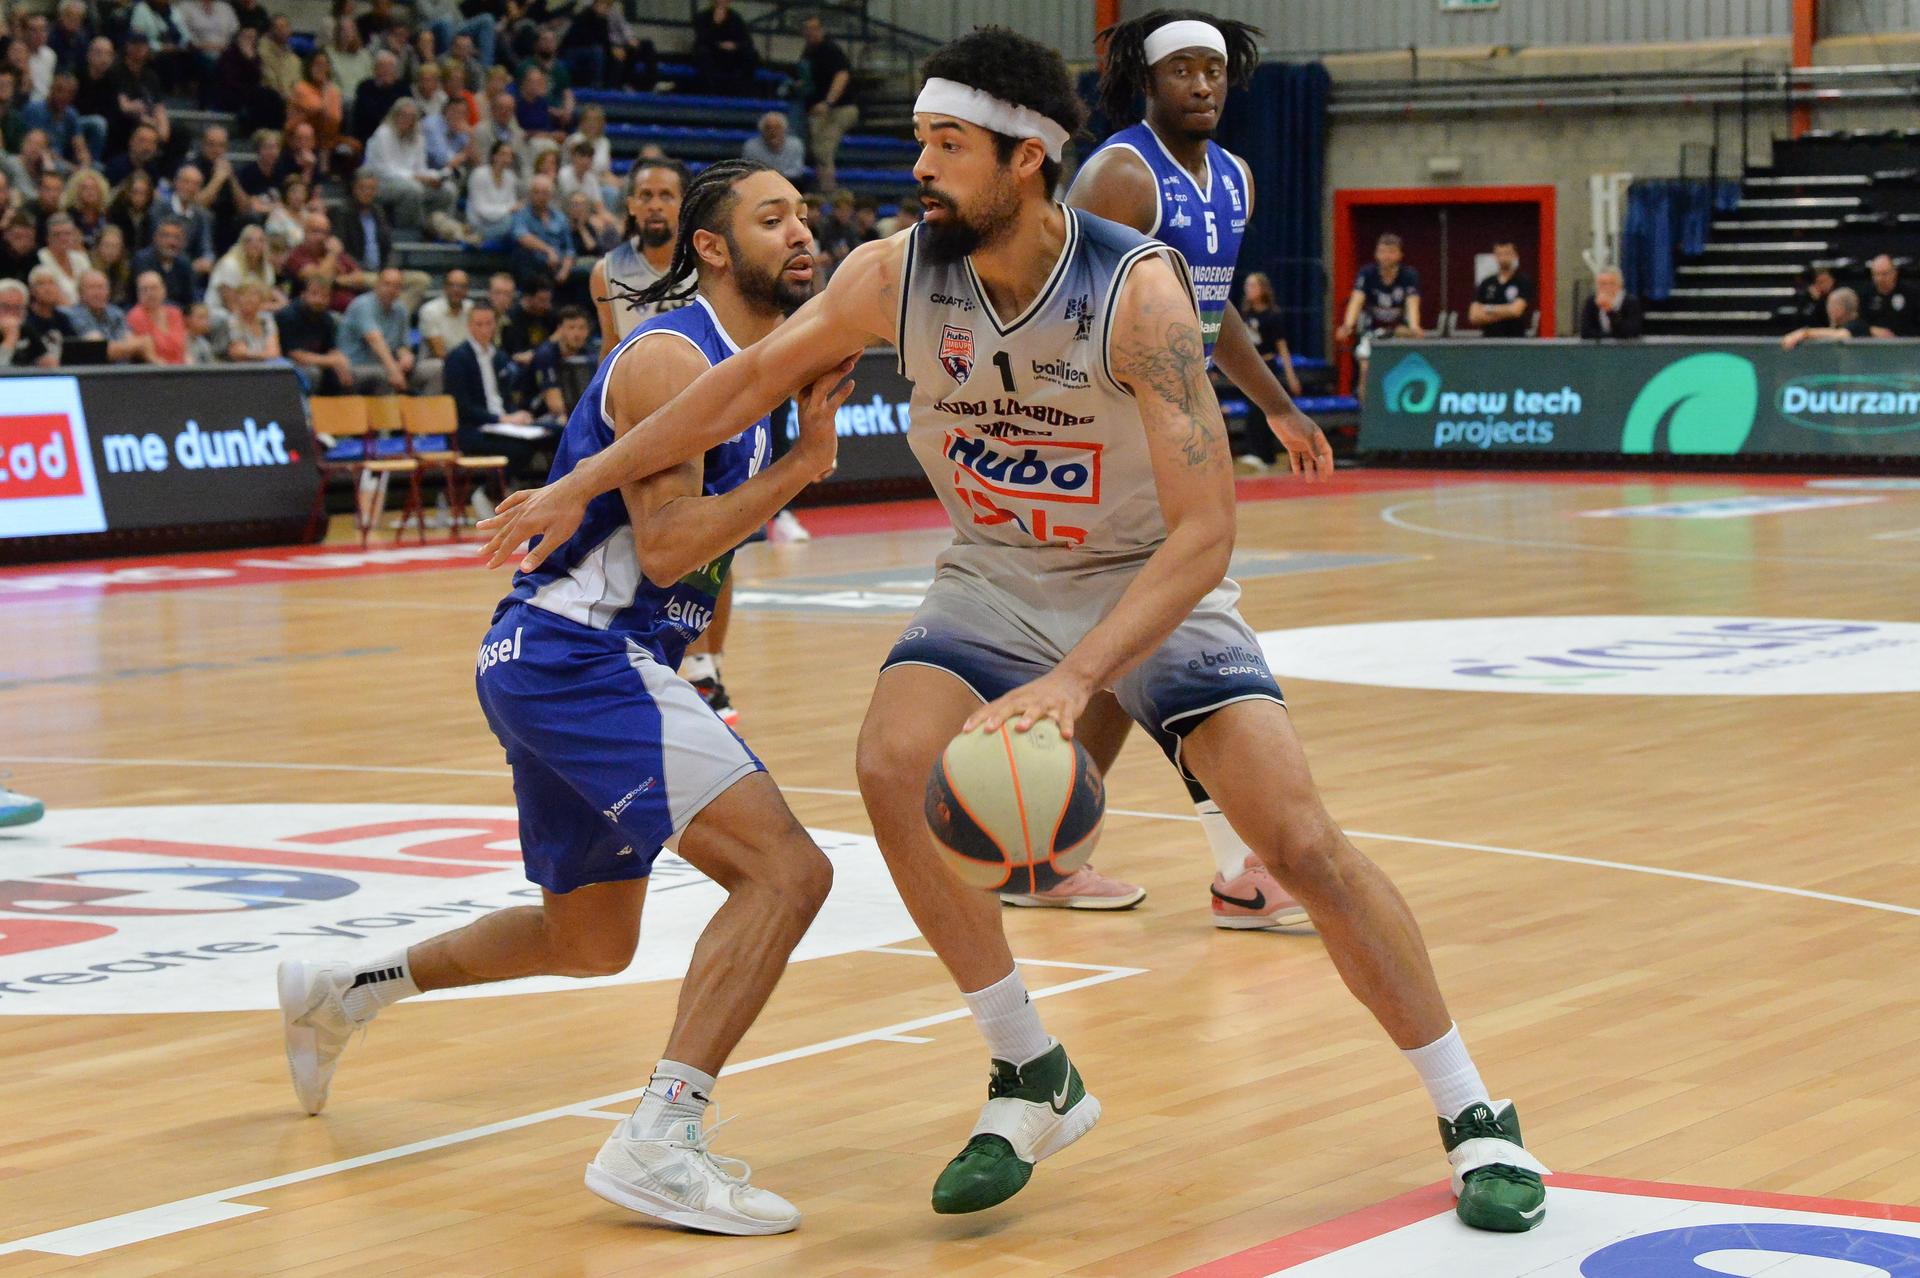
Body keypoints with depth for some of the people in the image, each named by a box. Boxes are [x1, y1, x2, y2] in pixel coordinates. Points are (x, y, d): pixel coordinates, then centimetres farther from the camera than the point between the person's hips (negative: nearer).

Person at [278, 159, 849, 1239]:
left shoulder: (749, 361, 16)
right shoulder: (670, 358, -13)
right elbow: (665, 547, -22)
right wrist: (803, 464, -21)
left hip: (554, 665, 10)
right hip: (578, 655, -10)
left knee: (592, 940, 23)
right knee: (787, 869, -21)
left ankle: (344, 989, 37)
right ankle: (662, 1141, -25)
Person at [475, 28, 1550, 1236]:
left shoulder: (1138, 288, -30)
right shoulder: (896, 275, -17)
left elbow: (1204, 531, -34)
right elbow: (752, 378, 1)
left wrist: (1074, 681, -45)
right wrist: (582, 484, 5)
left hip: (1152, 581, -3)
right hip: (995, 576, 4)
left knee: (1302, 838, -14)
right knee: (895, 765, -22)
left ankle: (1474, 1113, 4)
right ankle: (1036, 1079, -5)